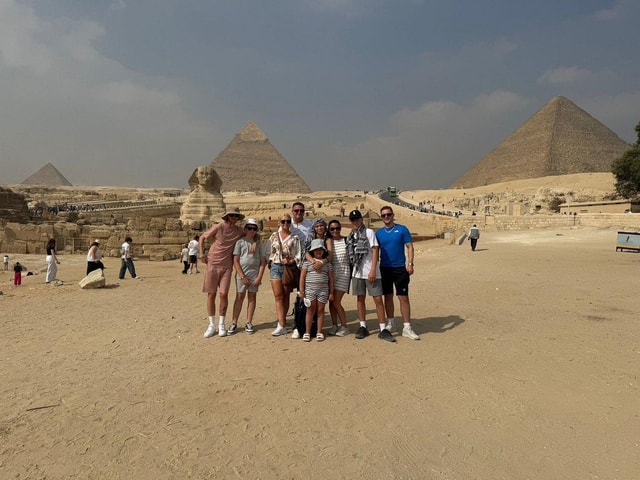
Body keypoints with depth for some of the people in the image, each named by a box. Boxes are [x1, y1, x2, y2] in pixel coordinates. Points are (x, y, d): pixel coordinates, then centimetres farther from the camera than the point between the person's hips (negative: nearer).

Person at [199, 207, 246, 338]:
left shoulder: (239, 231, 3)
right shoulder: (219, 227, -7)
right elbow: (202, 237, 3)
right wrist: (201, 254, -2)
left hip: (227, 266, 2)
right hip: (212, 264, -2)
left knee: (224, 294, -4)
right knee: (211, 294, 3)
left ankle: (221, 324, 11)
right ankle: (212, 325, 14)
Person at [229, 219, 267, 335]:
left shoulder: (259, 243, 5)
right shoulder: (240, 242, 0)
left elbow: (263, 261, 3)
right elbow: (235, 261, -4)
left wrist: (259, 277, -6)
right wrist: (242, 276, -10)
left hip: (255, 274, 2)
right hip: (241, 273, -1)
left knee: (252, 297, 5)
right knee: (239, 297, 1)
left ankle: (249, 323, 13)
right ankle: (234, 323, 6)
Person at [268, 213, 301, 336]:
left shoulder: (295, 238, 3)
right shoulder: (274, 236, 10)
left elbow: (298, 255, 1)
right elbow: (269, 252, 12)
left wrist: (291, 261, -14)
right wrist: (271, 261, -2)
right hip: (275, 267, 1)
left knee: (285, 296, 5)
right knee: (278, 295, -7)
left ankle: (281, 323, 18)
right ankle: (282, 326, -8)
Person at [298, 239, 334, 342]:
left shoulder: (327, 263, 8)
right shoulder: (307, 261, 3)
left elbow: (331, 279, 9)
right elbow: (302, 276, 2)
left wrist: (331, 293, 7)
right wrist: (301, 291, -3)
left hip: (323, 289, 1)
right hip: (310, 289, -1)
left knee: (320, 310, 5)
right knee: (310, 310, 2)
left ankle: (319, 332, 15)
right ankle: (307, 332, 12)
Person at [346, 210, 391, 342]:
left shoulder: (369, 232, -3)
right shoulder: (351, 236, 13)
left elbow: (375, 251, -9)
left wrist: (373, 270, -17)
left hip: (371, 273, -5)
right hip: (357, 273, 5)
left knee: (378, 299, -5)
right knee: (360, 299, 9)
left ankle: (383, 329, 1)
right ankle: (363, 327, 20)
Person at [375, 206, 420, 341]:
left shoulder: (402, 229, -2)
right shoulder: (379, 233, 6)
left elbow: (409, 247, -3)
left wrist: (410, 263, -12)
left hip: (400, 268, -3)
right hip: (384, 268, 3)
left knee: (403, 297, -3)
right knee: (388, 296, 12)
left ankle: (407, 327, 3)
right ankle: (390, 323, 26)